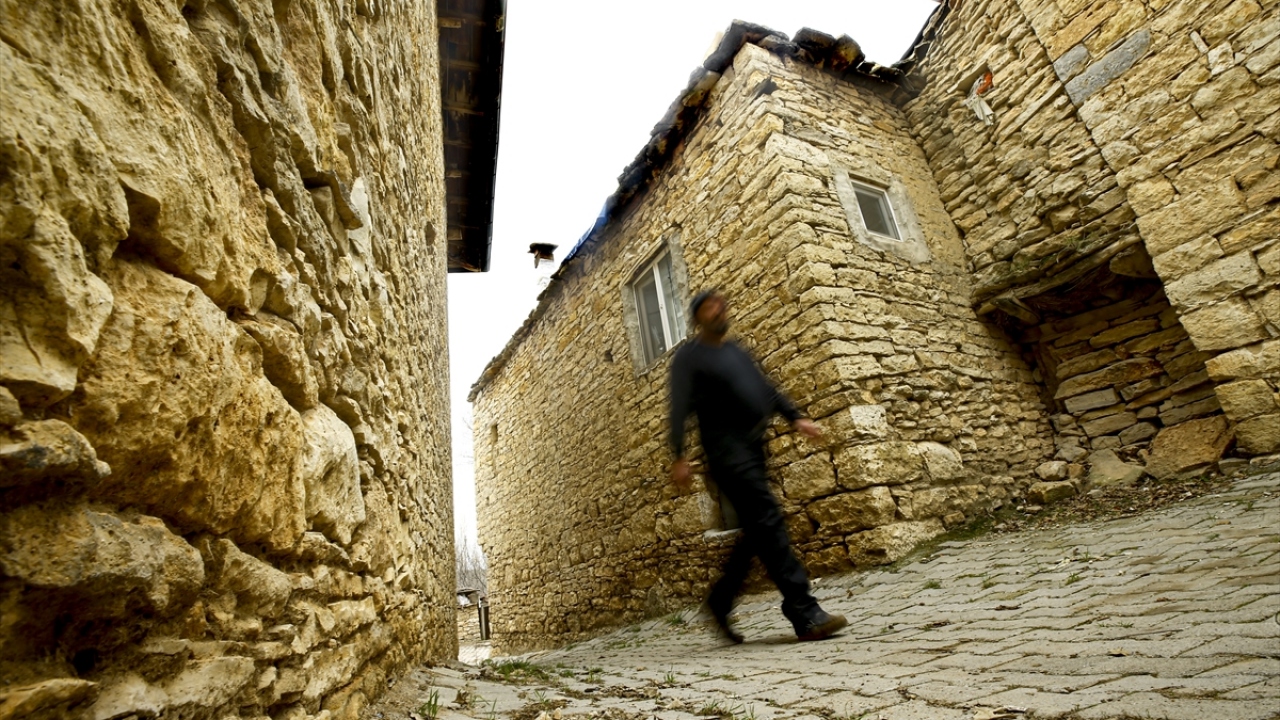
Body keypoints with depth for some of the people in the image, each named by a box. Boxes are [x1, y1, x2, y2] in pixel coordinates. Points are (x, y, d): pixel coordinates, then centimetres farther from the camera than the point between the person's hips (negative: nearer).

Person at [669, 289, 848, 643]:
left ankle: (720, 601, 24)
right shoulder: (689, 355, 1)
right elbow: (680, 406, -8)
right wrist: (679, 456, -16)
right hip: (726, 448, -7)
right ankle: (805, 616, -10)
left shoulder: (737, 351, 22)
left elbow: (766, 388, 19)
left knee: (757, 531, 9)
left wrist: (796, 417, 4)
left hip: (754, 446, 8)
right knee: (769, 523, -13)